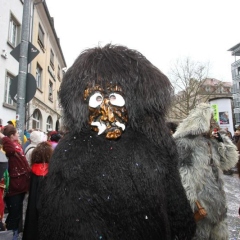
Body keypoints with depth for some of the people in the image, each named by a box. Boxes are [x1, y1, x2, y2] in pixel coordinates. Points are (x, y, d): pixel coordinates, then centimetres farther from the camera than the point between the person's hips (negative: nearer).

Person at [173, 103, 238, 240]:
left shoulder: (211, 142, 9)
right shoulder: (184, 142, -18)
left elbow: (229, 162, 12)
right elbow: (183, 178, -22)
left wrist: (221, 137, 3)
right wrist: (193, 206, -23)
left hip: (216, 203, 8)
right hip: (199, 205, -8)